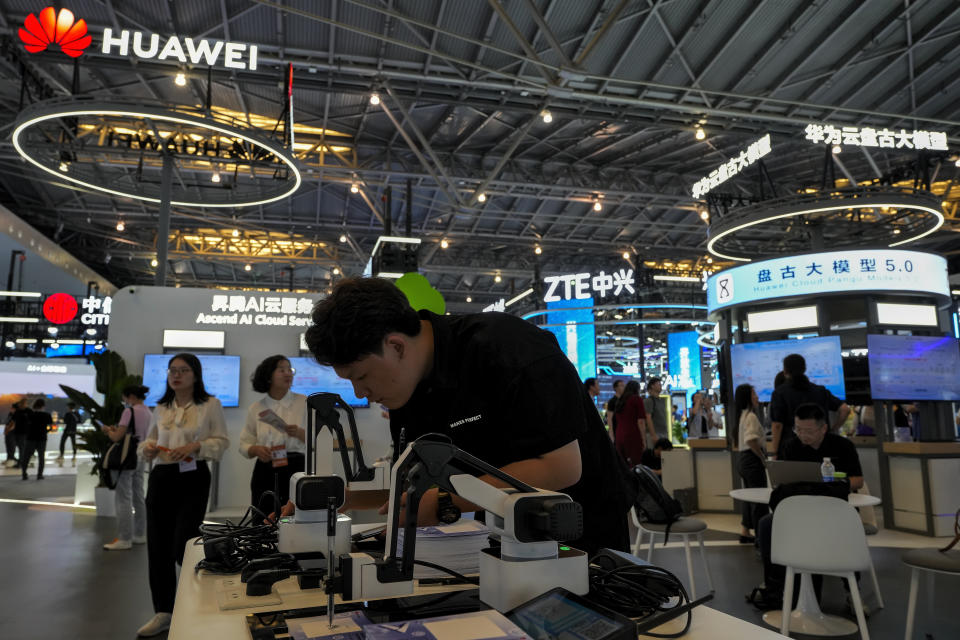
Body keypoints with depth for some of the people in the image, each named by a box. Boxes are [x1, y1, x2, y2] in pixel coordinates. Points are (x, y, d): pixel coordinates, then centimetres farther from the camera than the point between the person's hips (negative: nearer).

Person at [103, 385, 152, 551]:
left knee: (123, 499, -2)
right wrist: (116, 430, 17)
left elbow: (117, 437, -14)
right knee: (138, 498, 14)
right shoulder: (149, 414, 10)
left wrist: (108, 430, 5)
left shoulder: (130, 411, -13)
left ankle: (124, 539, 1)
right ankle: (139, 535, 22)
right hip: (141, 459, 8)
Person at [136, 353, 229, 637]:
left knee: (182, 547, -7)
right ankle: (163, 612, 22)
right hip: (161, 476, 5)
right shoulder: (161, 408, 11)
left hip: (193, 477, -5)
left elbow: (221, 441, -4)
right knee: (158, 547, 7)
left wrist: (195, 446, -19)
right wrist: (147, 448, -3)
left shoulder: (210, 404, -3)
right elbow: (151, 438, 20)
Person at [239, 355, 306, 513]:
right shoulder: (256, 408, 9)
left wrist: (299, 433, -16)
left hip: (296, 469, -2)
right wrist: (256, 450, -8)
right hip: (265, 471, 2)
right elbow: (244, 444, 13)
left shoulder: (304, 403, 3)